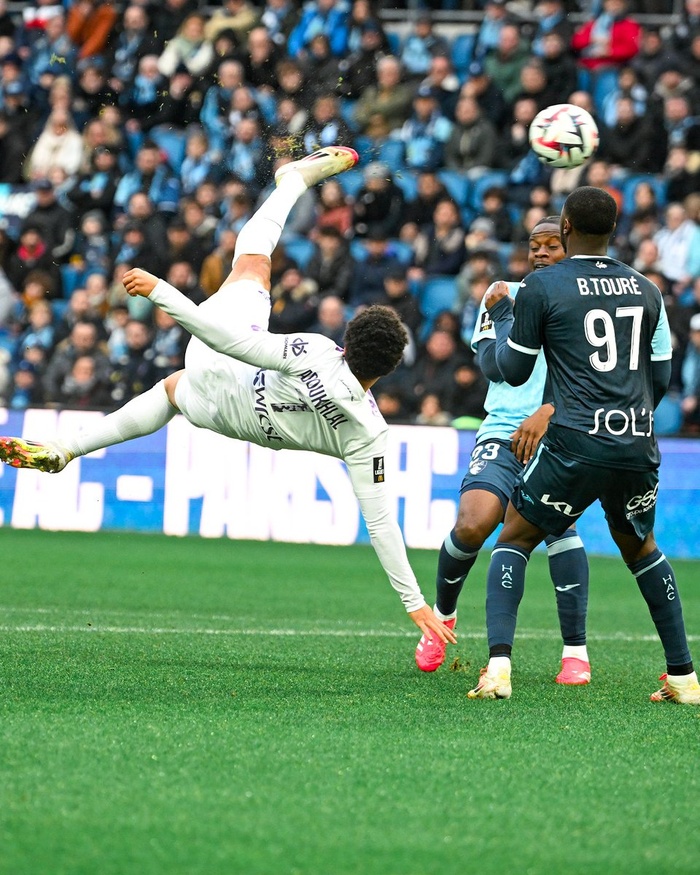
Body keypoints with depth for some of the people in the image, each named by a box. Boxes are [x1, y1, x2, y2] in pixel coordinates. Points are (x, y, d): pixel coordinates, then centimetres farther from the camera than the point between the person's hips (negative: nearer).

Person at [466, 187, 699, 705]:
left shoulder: (541, 287, -2)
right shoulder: (646, 290, 11)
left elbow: (514, 371, 6)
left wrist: (501, 315, 22)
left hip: (576, 446, -4)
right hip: (639, 447, 4)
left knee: (514, 540, 12)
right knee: (640, 548, 26)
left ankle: (498, 666, -7)